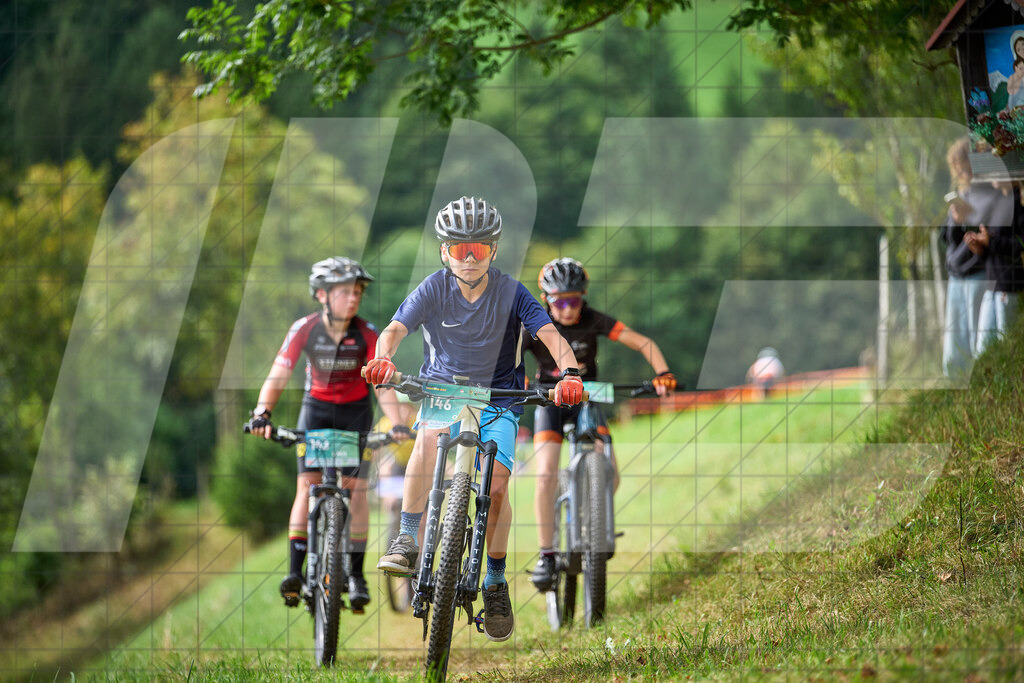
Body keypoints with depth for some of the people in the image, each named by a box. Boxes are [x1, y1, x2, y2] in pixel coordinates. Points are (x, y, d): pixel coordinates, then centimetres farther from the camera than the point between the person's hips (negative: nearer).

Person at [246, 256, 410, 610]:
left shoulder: (366, 333, -18)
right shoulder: (305, 329, -20)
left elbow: (382, 382, -22)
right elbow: (278, 374, -24)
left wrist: (396, 423, -36)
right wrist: (262, 414, -39)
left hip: (355, 411, 0)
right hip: (317, 408, 0)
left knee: (355, 488, -7)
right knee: (307, 485, -12)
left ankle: (356, 575, 0)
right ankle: (295, 571, -13)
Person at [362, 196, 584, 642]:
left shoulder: (511, 293, -12)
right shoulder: (434, 289, -11)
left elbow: (551, 336, -21)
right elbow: (395, 329, -22)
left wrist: (569, 373, -42)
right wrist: (382, 359, -45)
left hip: (497, 399, 0)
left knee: (496, 488, -17)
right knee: (429, 436, -35)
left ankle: (495, 584, 3)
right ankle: (408, 542, -29)